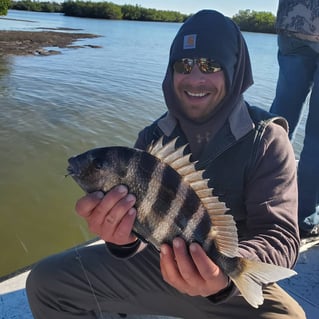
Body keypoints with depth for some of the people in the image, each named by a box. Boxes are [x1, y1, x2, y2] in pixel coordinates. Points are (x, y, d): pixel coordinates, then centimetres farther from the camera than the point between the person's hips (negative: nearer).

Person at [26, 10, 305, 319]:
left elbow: (280, 236, -21)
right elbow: (133, 213, -9)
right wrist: (123, 236, -34)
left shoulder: (267, 141, -13)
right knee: (47, 281, -5)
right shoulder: (152, 137, -4)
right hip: (155, 262, 3)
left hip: (237, 283, -1)